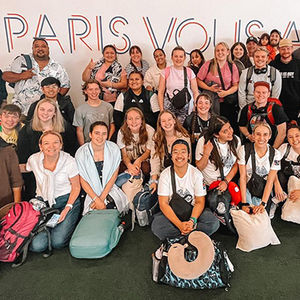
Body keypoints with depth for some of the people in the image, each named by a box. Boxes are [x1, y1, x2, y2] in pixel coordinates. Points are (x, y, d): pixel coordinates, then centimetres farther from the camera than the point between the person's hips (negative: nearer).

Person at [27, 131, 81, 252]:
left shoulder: (69, 161, -12)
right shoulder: (33, 159, -6)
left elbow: (76, 187, -3)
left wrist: (67, 208, -15)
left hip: (67, 200, -2)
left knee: (58, 242, -21)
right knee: (37, 245, -17)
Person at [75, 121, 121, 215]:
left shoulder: (114, 149, -10)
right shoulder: (81, 153, -12)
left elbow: (114, 175, -5)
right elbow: (83, 181, -7)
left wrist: (101, 198, -11)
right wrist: (97, 200, -15)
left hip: (110, 190, 1)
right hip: (90, 192, -1)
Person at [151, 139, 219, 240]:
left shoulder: (196, 174, -7)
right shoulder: (165, 174, -9)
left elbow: (200, 202, -6)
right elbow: (163, 204, -13)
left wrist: (192, 221, -25)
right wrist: (179, 224, -25)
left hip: (192, 210, 1)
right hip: (172, 212, -1)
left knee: (214, 222, -25)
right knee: (156, 226, -30)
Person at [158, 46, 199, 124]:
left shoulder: (189, 72, 7)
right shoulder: (166, 72, 4)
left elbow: (195, 92, 8)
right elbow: (160, 92, 4)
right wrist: (161, 110, -5)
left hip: (185, 107, 1)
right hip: (169, 107, -1)